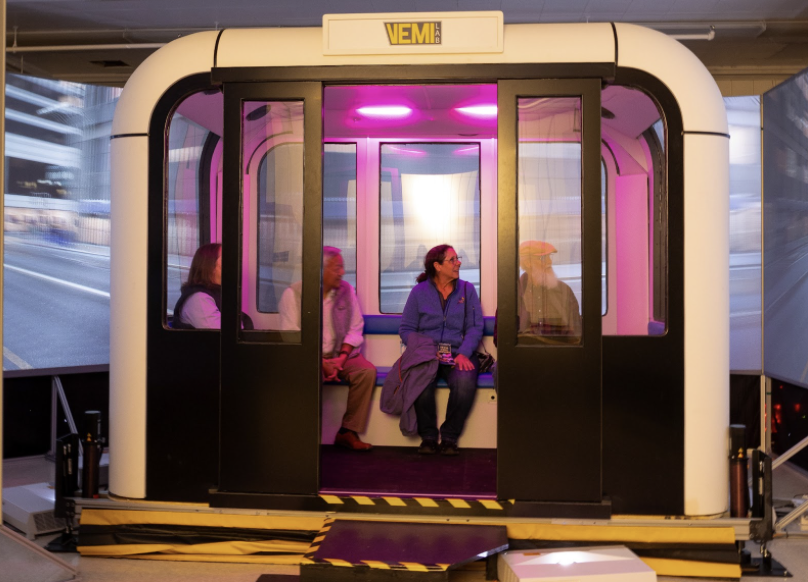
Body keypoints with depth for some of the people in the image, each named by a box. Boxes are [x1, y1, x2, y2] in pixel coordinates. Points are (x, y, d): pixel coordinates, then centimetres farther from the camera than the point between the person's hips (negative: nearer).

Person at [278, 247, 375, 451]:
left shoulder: (346, 290, 6)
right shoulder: (293, 294, -6)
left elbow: (355, 328, 5)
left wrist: (342, 356, -13)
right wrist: (321, 363, -22)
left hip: (339, 354, 4)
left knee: (367, 371, -23)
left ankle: (348, 432, -14)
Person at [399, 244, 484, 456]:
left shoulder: (467, 290, 11)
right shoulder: (419, 292, 8)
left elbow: (475, 327, 4)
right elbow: (406, 329, 5)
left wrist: (464, 353, -14)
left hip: (459, 353, 1)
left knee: (465, 382, -33)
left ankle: (449, 437, -14)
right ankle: (428, 436, -14)